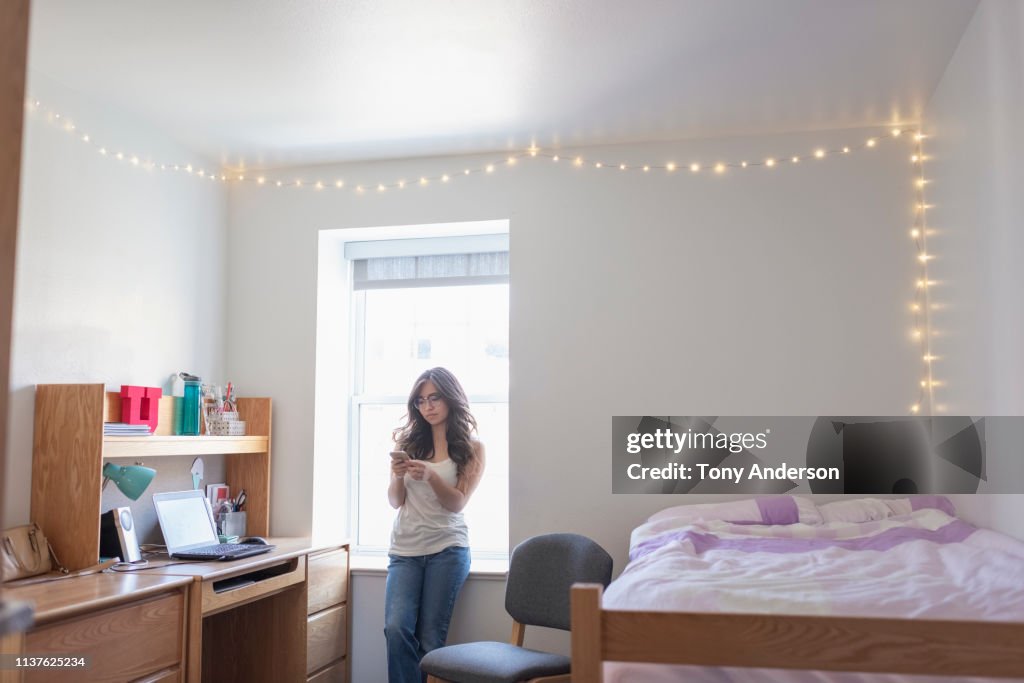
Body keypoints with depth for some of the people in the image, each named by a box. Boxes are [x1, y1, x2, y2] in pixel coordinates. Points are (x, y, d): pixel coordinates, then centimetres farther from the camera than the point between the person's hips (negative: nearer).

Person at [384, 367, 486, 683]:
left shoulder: (471, 448, 3)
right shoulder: (409, 441, 9)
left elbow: (457, 503, -5)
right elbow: (395, 502, 8)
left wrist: (431, 476, -22)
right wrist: (398, 474, -14)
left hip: (446, 549, -2)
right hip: (404, 549, 2)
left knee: (431, 637, -5)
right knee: (397, 628, -15)